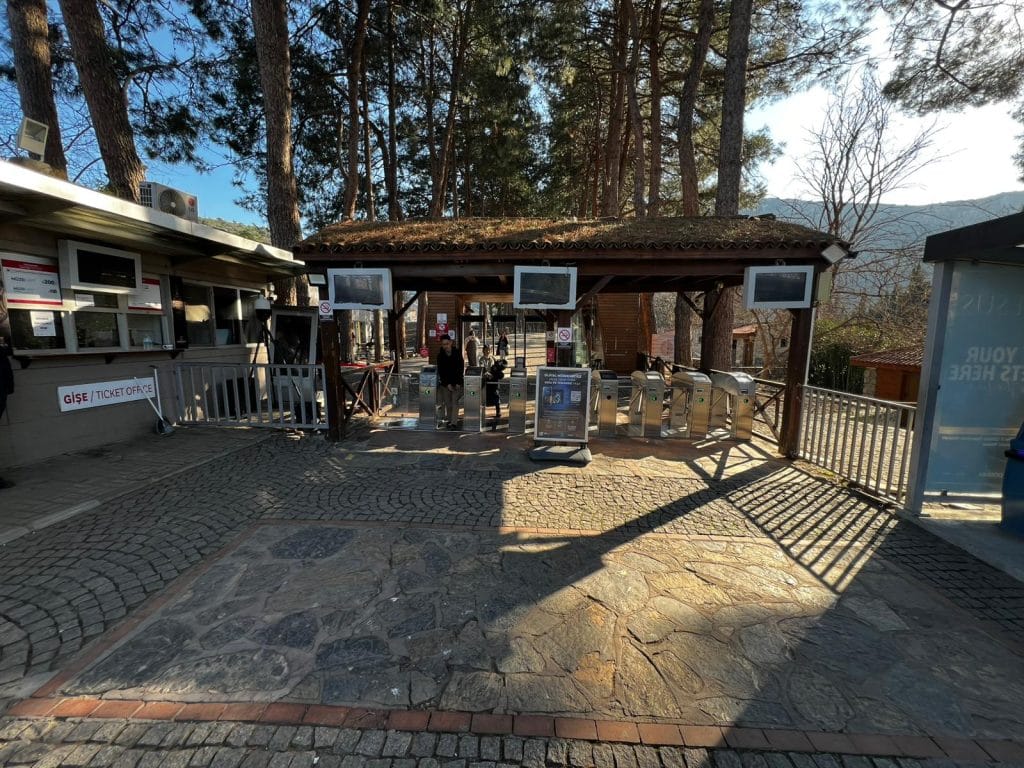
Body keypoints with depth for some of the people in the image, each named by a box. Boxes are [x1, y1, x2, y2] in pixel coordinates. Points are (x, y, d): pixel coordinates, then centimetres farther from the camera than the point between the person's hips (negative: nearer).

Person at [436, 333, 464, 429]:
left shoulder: (457, 353, -6)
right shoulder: (440, 355, -3)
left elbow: (461, 368, -5)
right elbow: (440, 371, -3)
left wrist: (458, 383, -12)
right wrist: (447, 384, -11)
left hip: (457, 382, -2)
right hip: (445, 383, 2)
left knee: (455, 401, -9)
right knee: (447, 403, 3)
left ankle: (454, 422, -10)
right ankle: (449, 420, 15)